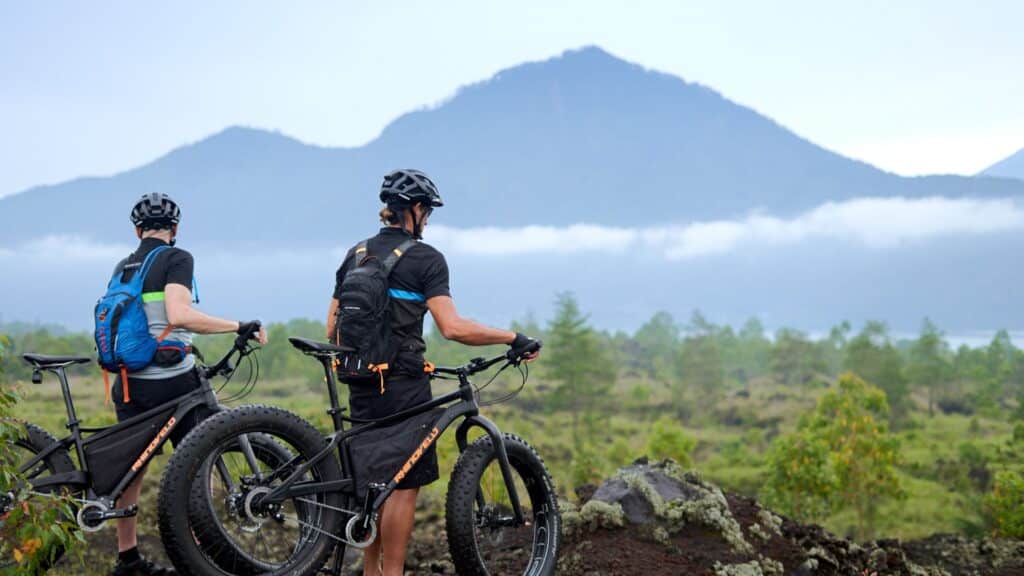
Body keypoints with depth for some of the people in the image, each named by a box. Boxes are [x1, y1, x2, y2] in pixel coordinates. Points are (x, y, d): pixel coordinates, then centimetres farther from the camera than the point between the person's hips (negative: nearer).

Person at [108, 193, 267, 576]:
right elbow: (179, 315, -24)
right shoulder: (176, 259, -8)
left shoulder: (123, 267, 12)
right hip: (173, 382, -6)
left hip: (130, 383, 6)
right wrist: (239, 326, -20)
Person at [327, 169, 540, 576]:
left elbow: (332, 329, 11)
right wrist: (513, 338, -11)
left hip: (362, 385, 7)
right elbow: (452, 327, -19)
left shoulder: (355, 255, 11)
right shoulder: (425, 258, -9)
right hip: (402, 384, -7)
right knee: (404, 484, 0)